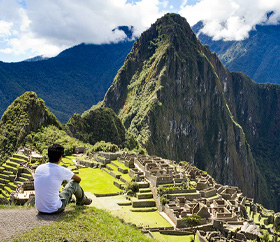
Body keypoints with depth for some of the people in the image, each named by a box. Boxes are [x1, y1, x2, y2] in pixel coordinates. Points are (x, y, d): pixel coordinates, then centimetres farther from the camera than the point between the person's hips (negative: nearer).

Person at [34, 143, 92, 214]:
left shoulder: (39, 168, -1)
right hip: (54, 210, -5)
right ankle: (82, 200, 39)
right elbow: (78, 179, 7)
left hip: (39, 209, 5)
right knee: (74, 182, 9)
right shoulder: (61, 170, -14)